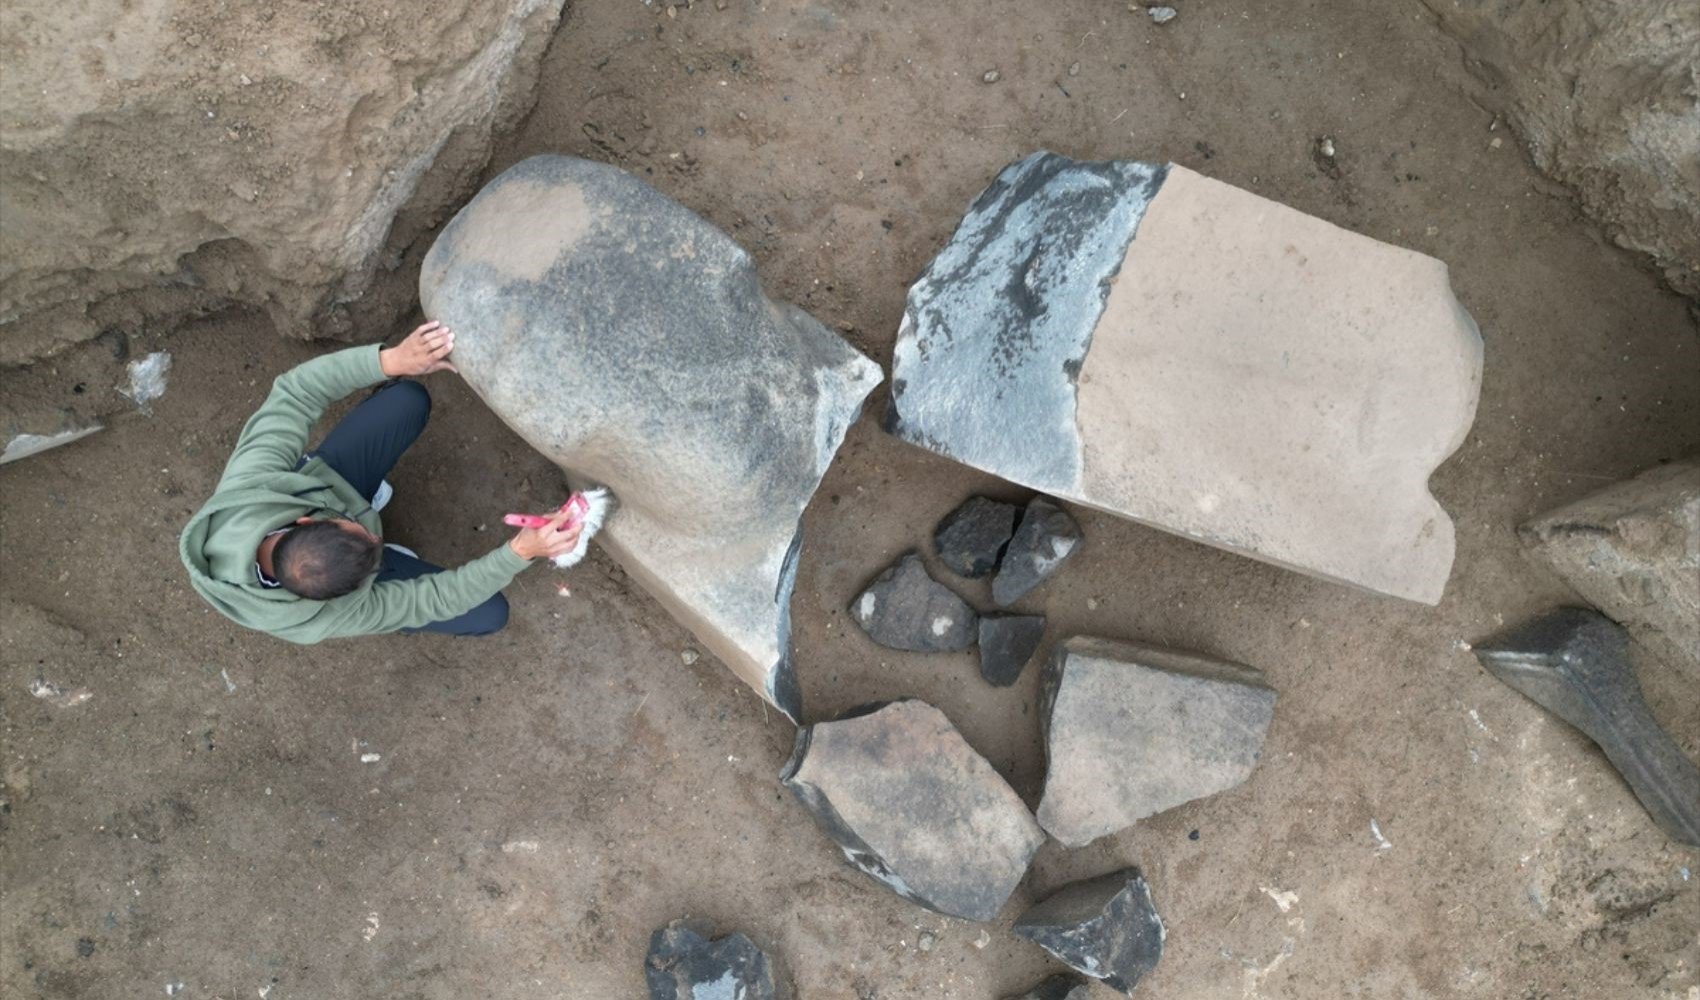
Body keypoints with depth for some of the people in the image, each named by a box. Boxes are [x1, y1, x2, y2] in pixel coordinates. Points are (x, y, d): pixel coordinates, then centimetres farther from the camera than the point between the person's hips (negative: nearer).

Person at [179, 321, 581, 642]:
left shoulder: (245, 488, -41)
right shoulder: (322, 619, -43)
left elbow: (296, 390, -31)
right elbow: (436, 599, -35)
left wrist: (391, 360, -44)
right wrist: (521, 552, -46)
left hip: (311, 493, 3)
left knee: (409, 400, -14)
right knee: (489, 615, -7)